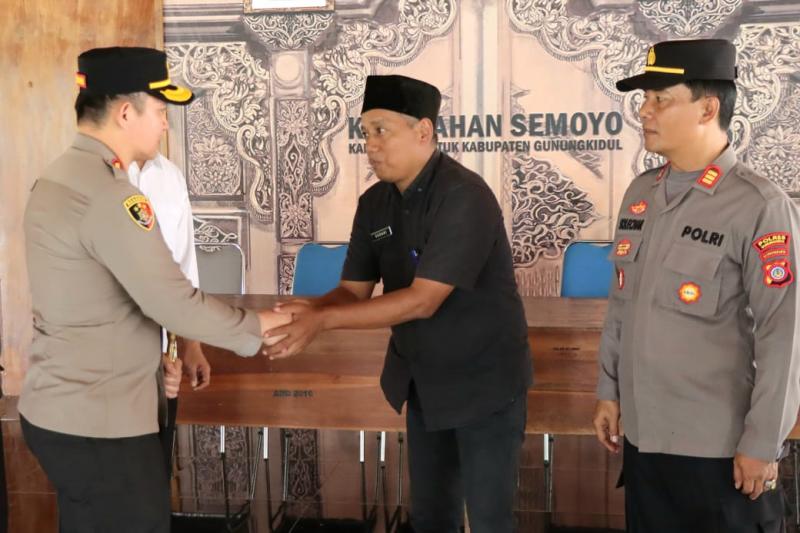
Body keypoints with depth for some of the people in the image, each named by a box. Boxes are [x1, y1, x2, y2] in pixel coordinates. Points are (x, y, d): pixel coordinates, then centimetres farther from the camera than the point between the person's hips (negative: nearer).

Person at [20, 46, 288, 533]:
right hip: (99, 425, -9)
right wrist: (261, 326, -9)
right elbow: (175, 305, -23)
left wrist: (149, 357, 10)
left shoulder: (58, 179, 9)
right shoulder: (107, 194, -22)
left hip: (60, 411, 9)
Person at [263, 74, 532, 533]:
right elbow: (354, 290, 0)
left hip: (485, 382, -7)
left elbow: (423, 301, -29)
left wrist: (322, 320, -33)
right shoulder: (374, 203, -1)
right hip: (424, 381, 7)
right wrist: (309, 310, -22)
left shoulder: (464, 197, -24)